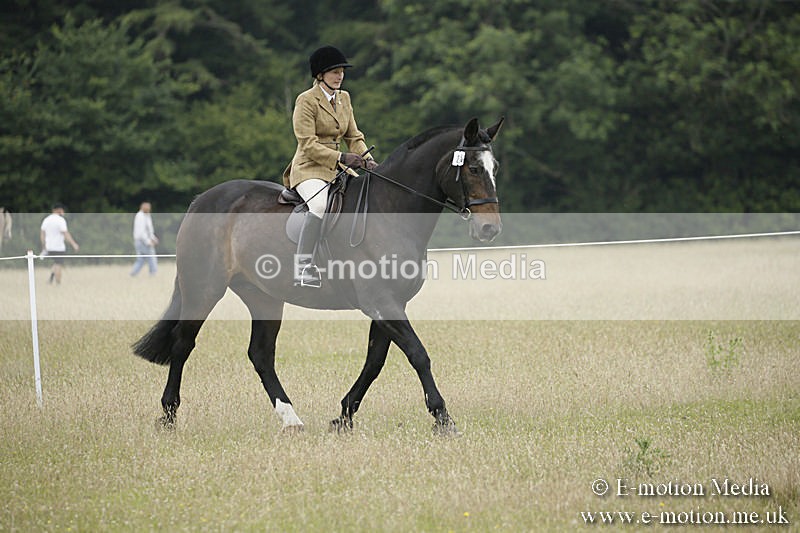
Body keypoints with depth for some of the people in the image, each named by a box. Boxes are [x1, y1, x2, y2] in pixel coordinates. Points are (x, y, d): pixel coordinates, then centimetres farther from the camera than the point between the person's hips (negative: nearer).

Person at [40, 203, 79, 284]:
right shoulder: (61, 220, -12)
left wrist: (44, 247, 19)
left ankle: (50, 279, 1)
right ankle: (58, 284, -3)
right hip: (59, 247, -7)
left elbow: (42, 234, 12)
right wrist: (74, 244, -17)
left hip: (49, 247, 7)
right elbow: (66, 234, -18)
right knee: (58, 266, -2)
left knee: (56, 264, 20)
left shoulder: (46, 220, 9)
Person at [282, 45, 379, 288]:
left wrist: (366, 160, -3)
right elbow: (308, 145, -15)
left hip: (337, 169, 8)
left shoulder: (344, 98, 14)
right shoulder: (306, 101, -8)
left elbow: (354, 137, 16)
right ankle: (303, 266, -35)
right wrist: (341, 157, -23)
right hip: (309, 168, -8)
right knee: (320, 204, -35)